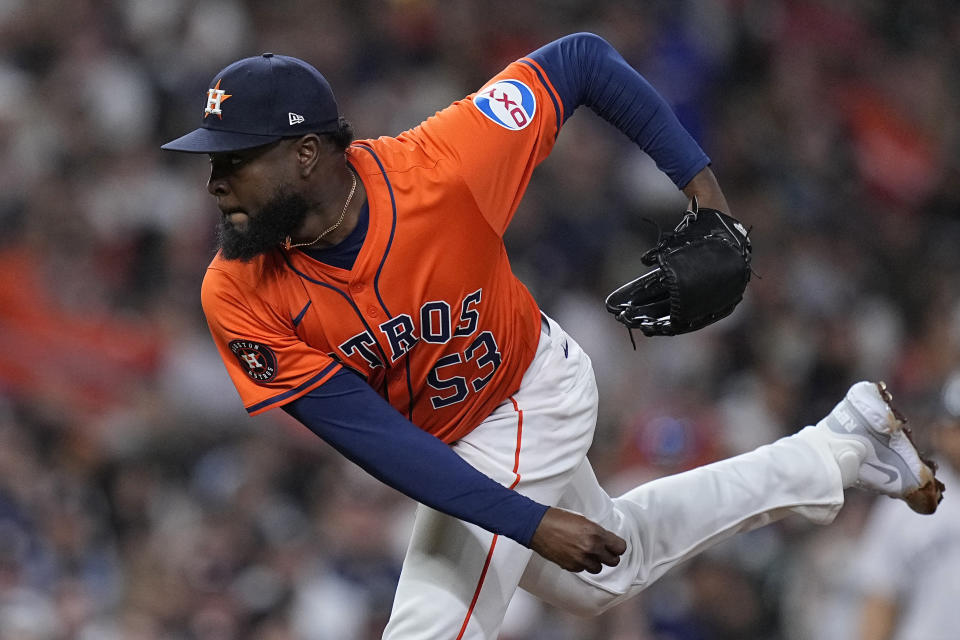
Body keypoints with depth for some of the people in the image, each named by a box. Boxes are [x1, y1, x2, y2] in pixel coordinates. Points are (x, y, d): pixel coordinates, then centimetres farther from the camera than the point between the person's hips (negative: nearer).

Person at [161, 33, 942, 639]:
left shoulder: (436, 170, -35)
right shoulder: (239, 300, -28)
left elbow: (581, 61, -22)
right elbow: (372, 434, -28)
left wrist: (700, 180, -26)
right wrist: (529, 523, -34)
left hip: (529, 394, -4)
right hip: (443, 445, 5)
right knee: (605, 569, 27)